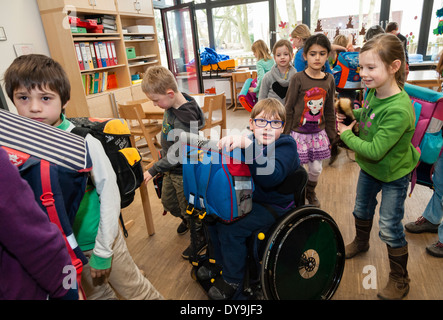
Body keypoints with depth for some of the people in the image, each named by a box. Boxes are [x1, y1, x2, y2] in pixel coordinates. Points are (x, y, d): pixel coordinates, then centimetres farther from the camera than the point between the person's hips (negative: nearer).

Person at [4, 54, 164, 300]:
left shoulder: (84, 142, -21)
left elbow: (109, 192, -16)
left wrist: (103, 251, -12)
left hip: (99, 238, -3)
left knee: (134, 290, 13)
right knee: (95, 293, 24)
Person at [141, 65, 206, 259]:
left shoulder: (185, 118, -32)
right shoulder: (172, 106, -5)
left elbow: (178, 154, -29)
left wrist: (154, 170, -24)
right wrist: (163, 153, 19)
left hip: (184, 172, -9)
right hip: (171, 169, 9)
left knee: (188, 206, 10)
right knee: (168, 202, 26)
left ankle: (201, 237, 35)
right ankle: (186, 220, 54)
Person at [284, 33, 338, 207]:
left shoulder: (329, 79, 3)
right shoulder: (298, 79, -11)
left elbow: (329, 110, 10)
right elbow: (288, 108, -7)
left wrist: (331, 134, 12)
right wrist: (285, 135, -7)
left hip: (318, 133, 4)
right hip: (299, 132, -4)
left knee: (316, 168, 12)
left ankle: (310, 192, 41)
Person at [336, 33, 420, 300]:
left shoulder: (399, 110, -36)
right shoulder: (374, 91, -11)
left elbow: (375, 151, -34)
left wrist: (346, 134, -22)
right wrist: (351, 113, -6)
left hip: (394, 175, -7)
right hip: (369, 168, 8)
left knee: (390, 227, 4)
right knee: (362, 209, 25)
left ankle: (400, 280, 27)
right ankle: (361, 242, 55)